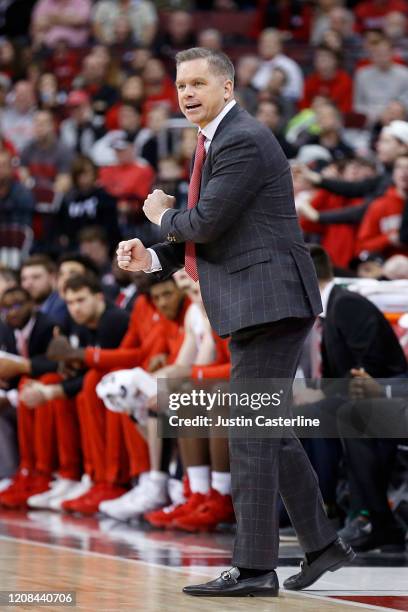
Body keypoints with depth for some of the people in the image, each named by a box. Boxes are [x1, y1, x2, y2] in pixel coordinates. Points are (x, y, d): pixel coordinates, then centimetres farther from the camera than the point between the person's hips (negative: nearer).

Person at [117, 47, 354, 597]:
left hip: (269, 302, -11)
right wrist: (153, 258, 6)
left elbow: (206, 222, -20)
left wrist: (164, 216, 1)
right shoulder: (217, 142, 18)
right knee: (269, 430, 16)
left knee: (251, 432, -9)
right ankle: (323, 544, 24)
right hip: (257, 307, 11)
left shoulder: (243, 142, -14)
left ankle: (254, 568, -7)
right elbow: (209, 230, 21)